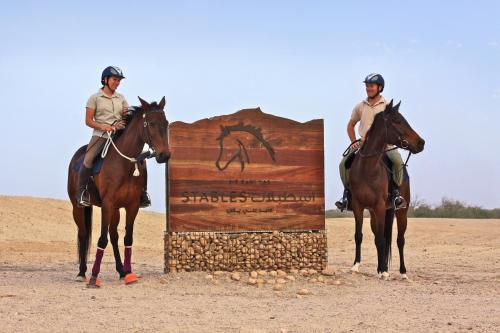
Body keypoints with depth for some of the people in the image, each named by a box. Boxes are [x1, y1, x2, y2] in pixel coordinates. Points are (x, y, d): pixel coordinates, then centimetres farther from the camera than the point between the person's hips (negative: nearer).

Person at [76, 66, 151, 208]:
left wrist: (128, 115, -4)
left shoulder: (121, 98, 16)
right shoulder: (95, 98, 3)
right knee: (88, 160, -26)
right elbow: (88, 121, -2)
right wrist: (104, 127, -18)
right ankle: (82, 192, -15)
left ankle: (142, 192, 7)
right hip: (100, 135, -4)